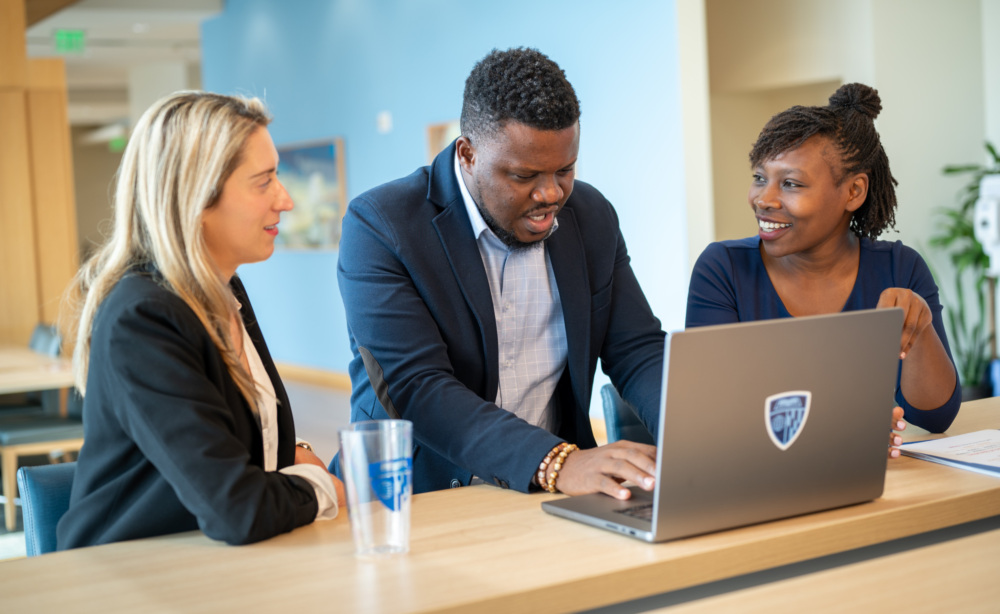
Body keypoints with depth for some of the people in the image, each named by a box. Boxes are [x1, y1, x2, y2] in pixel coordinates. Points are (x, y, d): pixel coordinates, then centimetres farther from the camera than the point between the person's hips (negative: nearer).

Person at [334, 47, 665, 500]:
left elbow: (637, 353, 6)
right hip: (418, 498, -3)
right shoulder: (379, 225, -12)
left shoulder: (591, 217, 5)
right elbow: (414, 390, -21)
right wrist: (555, 462, -34)